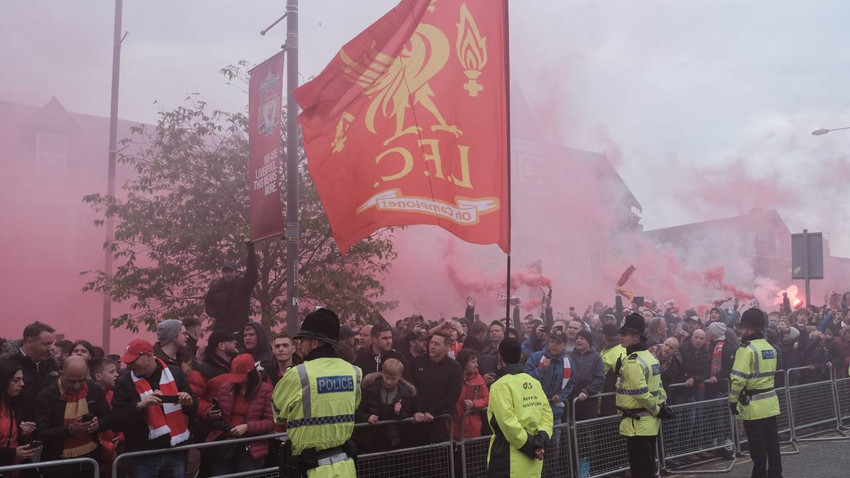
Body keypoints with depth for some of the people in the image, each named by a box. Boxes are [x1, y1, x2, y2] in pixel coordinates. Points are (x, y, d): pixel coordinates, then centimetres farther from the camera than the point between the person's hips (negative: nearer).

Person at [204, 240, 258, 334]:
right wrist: (214, 313, -2)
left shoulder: (243, 284, 0)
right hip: (220, 328, 3)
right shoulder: (215, 287, 10)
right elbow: (208, 304, 21)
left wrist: (251, 250, -23)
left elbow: (252, 273, -16)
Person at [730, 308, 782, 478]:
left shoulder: (747, 349, -17)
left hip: (753, 405, -8)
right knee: (771, 440, 14)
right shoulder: (770, 348, 9)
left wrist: (733, 400, -11)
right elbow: (770, 373, 15)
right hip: (770, 401, 8)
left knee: (757, 444, 1)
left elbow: (739, 378, -20)